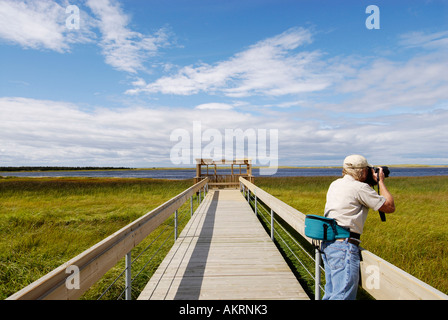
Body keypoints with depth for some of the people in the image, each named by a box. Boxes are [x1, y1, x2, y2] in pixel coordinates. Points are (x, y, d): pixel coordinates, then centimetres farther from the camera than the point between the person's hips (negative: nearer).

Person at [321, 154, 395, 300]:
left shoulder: (335, 184, 13)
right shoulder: (360, 187, -10)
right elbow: (390, 207, 1)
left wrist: (373, 184, 27)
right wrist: (380, 182, 11)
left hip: (327, 244, 9)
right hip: (344, 246, -9)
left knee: (331, 293, 18)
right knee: (343, 295, -5)